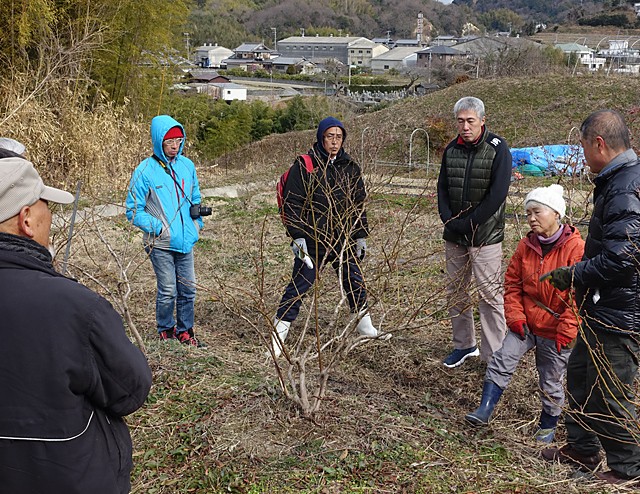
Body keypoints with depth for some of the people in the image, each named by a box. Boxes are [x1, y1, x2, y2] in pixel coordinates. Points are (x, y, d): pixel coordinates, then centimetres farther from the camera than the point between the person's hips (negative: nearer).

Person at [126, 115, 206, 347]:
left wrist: (197, 223, 8)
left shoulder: (187, 165, 6)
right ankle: (166, 331, 23)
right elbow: (133, 210, -7)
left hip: (185, 240, 5)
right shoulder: (145, 171, -9)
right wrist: (158, 228, -14)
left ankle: (185, 331, 27)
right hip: (160, 244, -5)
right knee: (168, 291, 1)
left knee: (188, 289, 10)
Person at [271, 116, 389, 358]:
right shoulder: (305, 166, -7)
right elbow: (292, 204, -9)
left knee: (355, 282, 16)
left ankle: (364, 326, 36)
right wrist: (297, 236, -16)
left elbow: (359, 204, 16)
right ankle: (278, 335, 7)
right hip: (313, 241, -5)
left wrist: (361, 236, 13)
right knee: (299, 286, -3)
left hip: (345, 240, 5)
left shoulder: (351, 167, 9)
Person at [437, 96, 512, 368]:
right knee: (456, 292, 13)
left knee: (490, 294, -2)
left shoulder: (497, 149, -9)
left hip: (485, 236, -6)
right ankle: (464, 345, 28)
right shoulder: (451, 149, 7)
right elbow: (442, 188, 11)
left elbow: (497, 194, -16)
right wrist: (448, 220, -5)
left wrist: (467, 225, -15)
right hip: (453, 234, 6)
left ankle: (493, 355, 6)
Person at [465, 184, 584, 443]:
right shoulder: (526, 245, 0)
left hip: (555, 330, -4)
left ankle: (548, 426, 31)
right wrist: (515, 316, -3)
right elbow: (512, 283, 7)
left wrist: (566, 330, -17)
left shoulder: (576, 248, -16)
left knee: (551, 380, 10)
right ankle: (485, 410, 0)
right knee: (501, 361, -7)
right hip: (525, 324, 4)